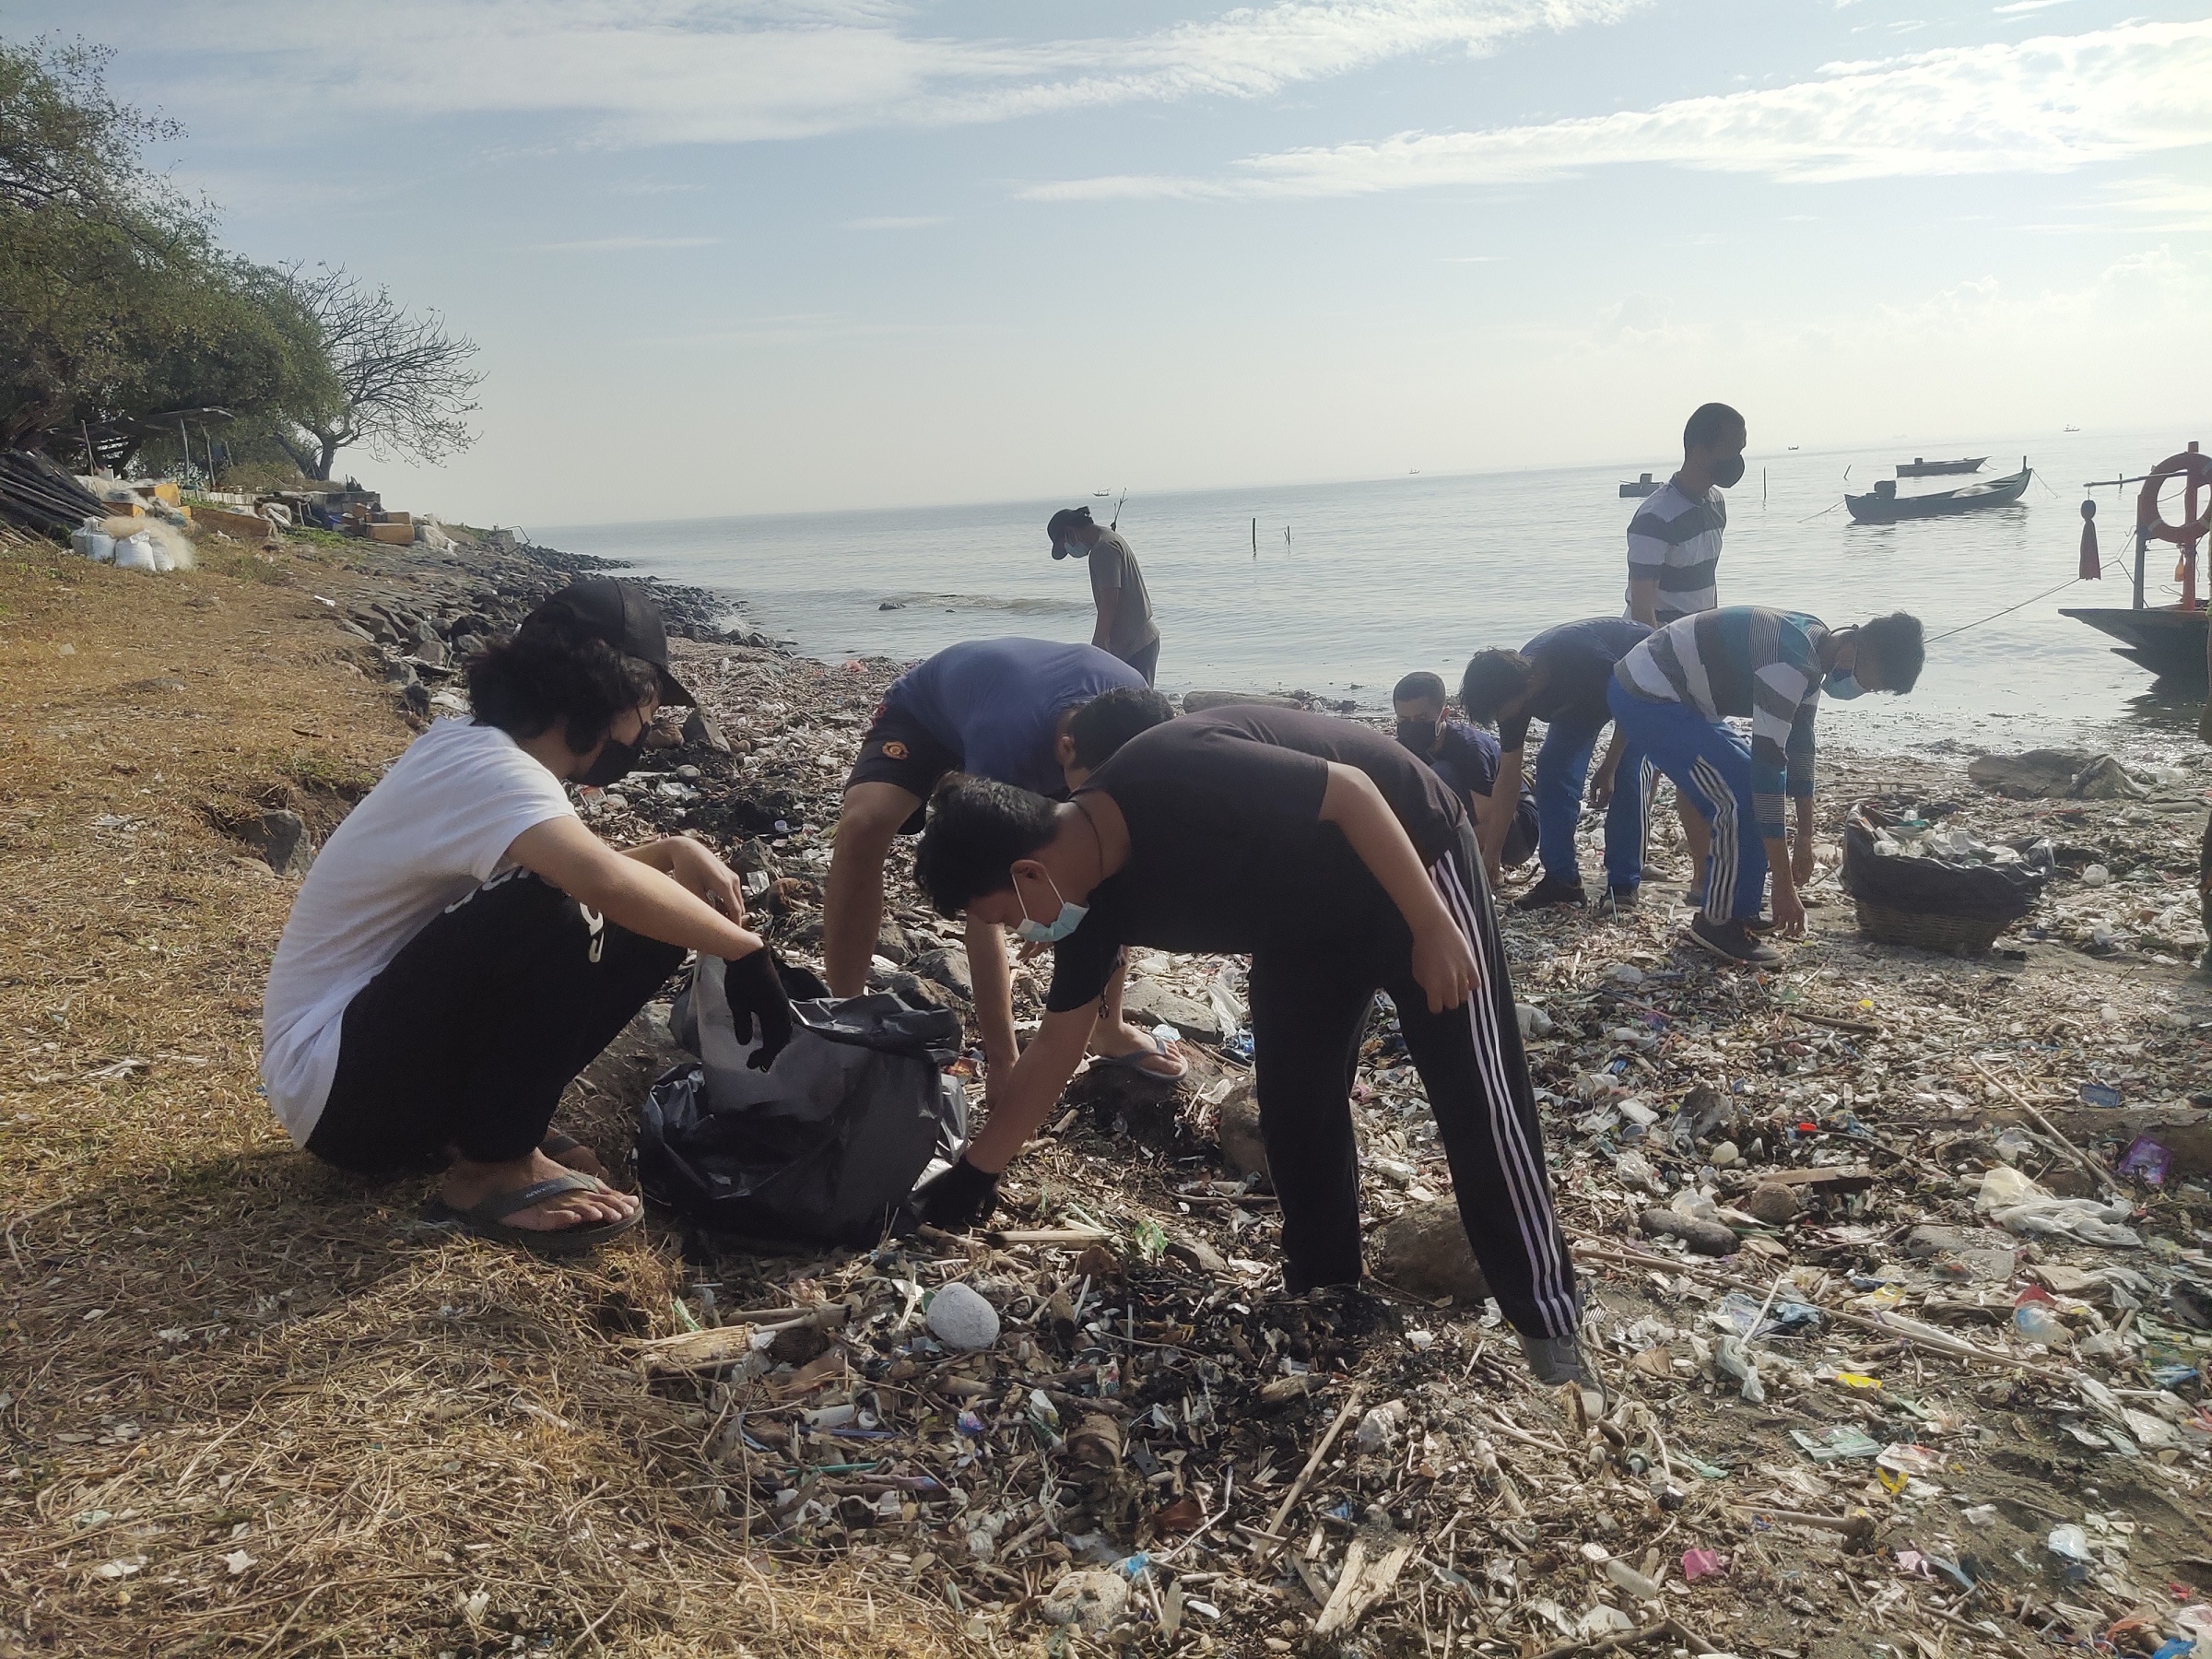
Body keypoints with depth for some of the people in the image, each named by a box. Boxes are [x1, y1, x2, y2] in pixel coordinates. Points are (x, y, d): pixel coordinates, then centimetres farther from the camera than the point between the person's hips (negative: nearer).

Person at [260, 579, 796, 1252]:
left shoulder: (476, 747, 6)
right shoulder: (484, 766, -23)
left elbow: (585, 871, 19)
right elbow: (607, 884, -42)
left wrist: (672, 851, 0)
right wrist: (743, 946, -30)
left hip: (403, 1040, 9)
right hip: (332, 1084, -9)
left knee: (649, 926, 0)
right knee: (540, 912, -32)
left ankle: (489, 1114, 5)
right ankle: (493, 1170, -17)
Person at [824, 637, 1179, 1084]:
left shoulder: (1132, 712, -32)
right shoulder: (1006, 743, -46)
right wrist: (1002, 1063, -41)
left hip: (1040, 721, 4)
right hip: (925, 711, -4)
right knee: (864, 826, -34)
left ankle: (1107, 1028, 2)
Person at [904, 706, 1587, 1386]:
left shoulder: (1183, 776, -36)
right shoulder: (1095, 896, -10)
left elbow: (1351, 788, -28)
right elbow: (1057, 1045, -1)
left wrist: (1433, 928, -25)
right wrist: (975, 1172, 4)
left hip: (1409, 853, -7)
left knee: (1478, 1102, -4)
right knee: (1293, 1103, 3)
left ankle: (1547, 1316, 9)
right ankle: (1322, 1294, 20)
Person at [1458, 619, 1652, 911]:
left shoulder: (1582, 660, -42)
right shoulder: (1513, 686, -22)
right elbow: (1509, 773, -13)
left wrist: (1608, 768, -22)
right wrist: (1491, 851, -13)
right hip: (1585, 692, 6)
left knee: (1627, 774, -20)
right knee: (1552, 766, -10)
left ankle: (1624, 885, -12)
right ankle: (1561, 878, -3)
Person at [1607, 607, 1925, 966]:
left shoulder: (1814, 652, 6)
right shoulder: (1790, 663, -26)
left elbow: (1799, 744, 16)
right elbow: (1768, 768, -27)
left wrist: (1805, 840, 20)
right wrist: (1784, 885, -23)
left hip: (1660, 693, 11)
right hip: (1646, 696, -11)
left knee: (1746, 788, 12)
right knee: (1741, 797, -12)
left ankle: (1737, 910, 20)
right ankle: (1718, 922, 1)